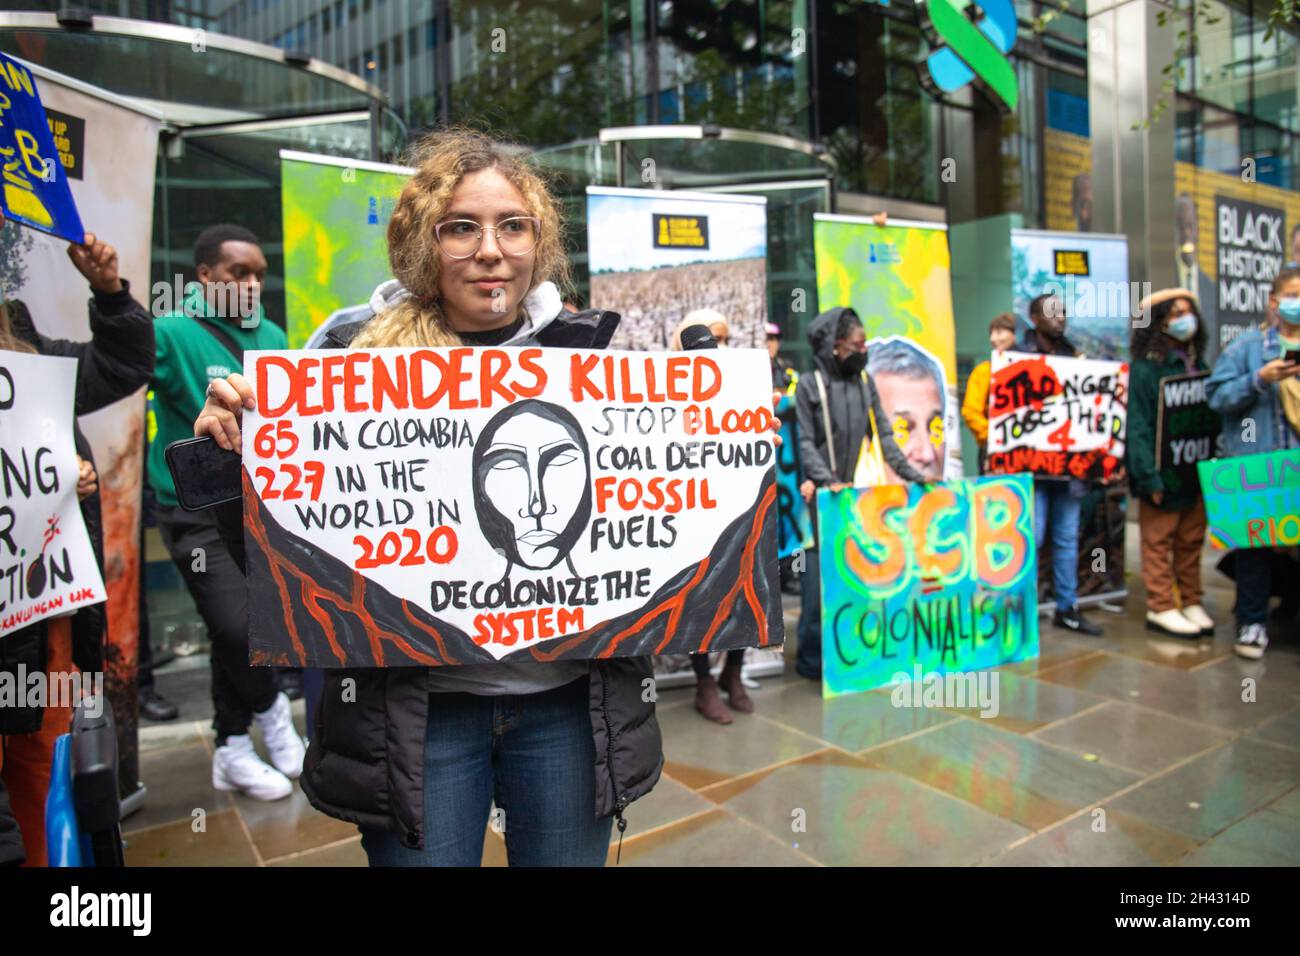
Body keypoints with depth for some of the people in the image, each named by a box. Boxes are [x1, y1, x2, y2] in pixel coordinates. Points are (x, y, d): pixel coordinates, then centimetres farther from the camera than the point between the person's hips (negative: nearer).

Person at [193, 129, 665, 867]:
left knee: (568, 855, 19)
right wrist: (236, 454, -15)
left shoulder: (588, 357, 0)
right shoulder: (359, 361, -3)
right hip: (417, 705, -1)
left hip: (568, 699, 2)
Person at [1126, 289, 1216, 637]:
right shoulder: (1145, 369, -10)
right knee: (1159, 542, 1)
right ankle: (1160, 608, 10)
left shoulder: (1198, 365, 12)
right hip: (1163, 473, -7)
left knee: (1191, 541, 12)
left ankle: (1191, 602, 22)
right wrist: (1150, 478, -19)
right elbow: (1138, 426, -15)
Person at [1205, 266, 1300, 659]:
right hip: (1256, 466, -3)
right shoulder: (1249, 345, 4)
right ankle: (1252, 623, 16)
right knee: (1255, 543, 5)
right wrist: (1260, 380, -16)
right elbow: (1217, 394, -3)